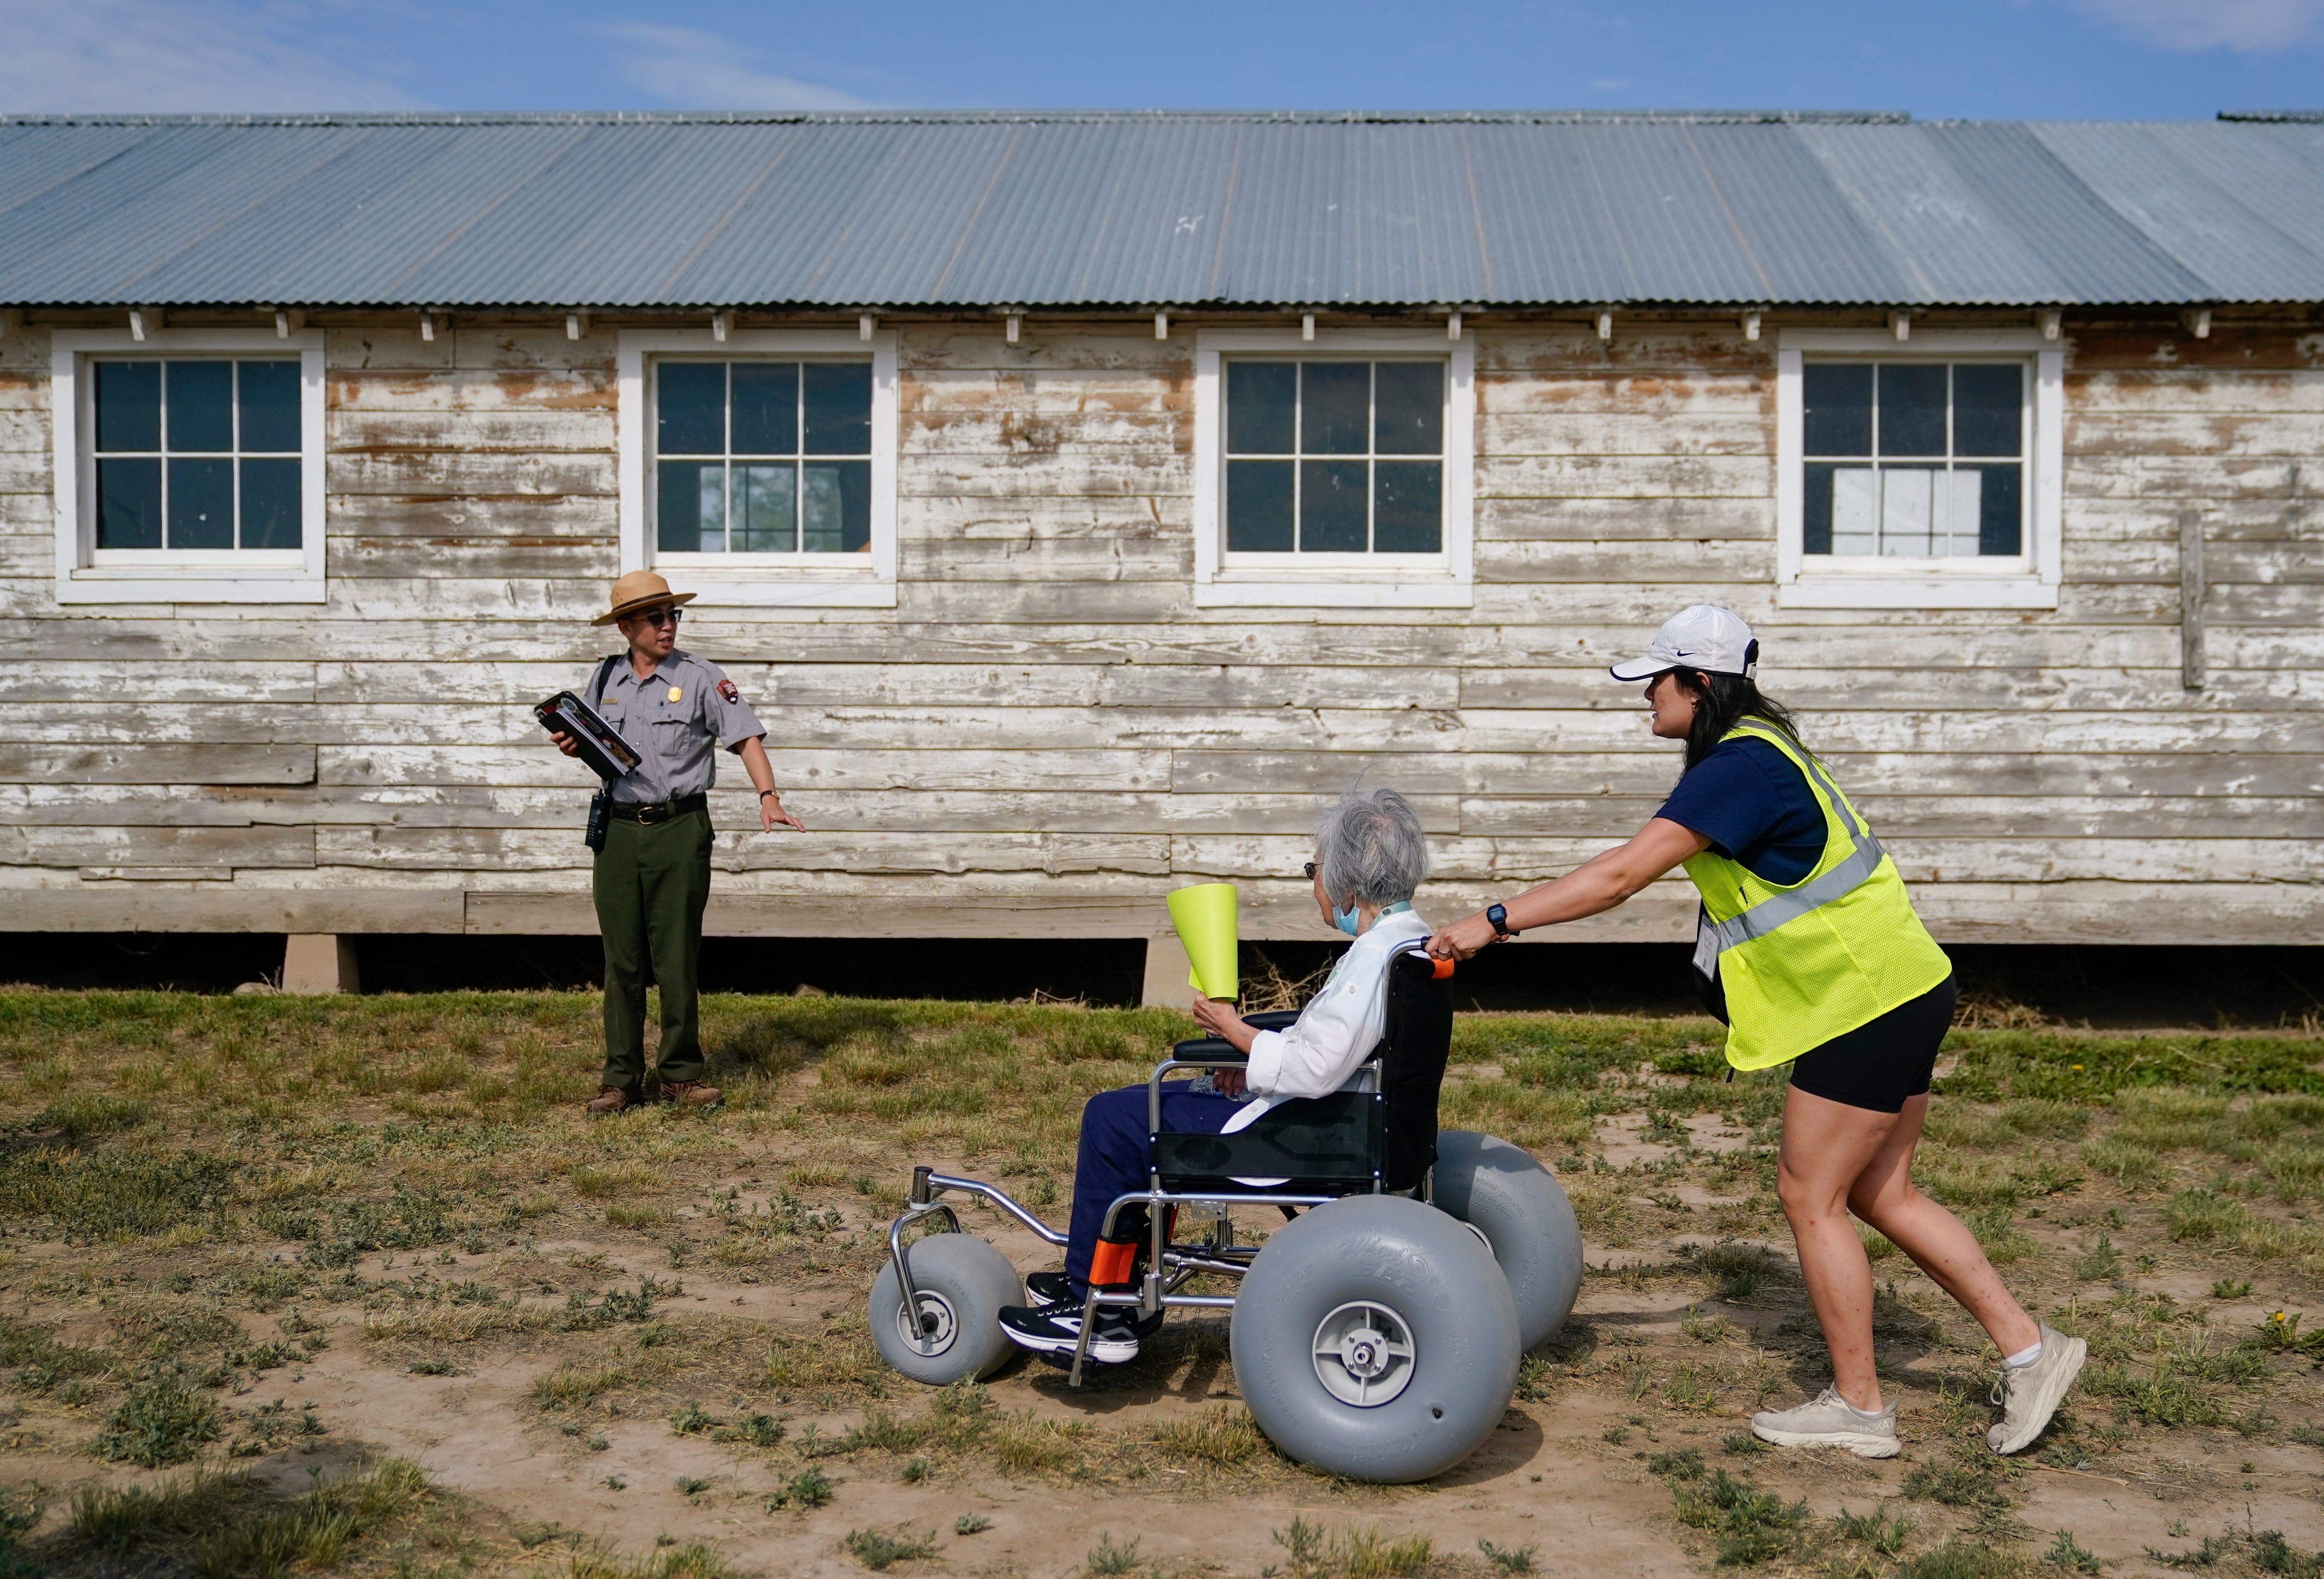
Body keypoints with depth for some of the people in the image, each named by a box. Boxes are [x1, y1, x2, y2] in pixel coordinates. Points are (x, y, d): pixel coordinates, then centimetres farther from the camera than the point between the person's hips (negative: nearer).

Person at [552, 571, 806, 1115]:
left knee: (677, 958, 1)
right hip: (618, 830, 3)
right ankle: (621, 1078, 13)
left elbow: (746, 737, -6)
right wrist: (573, 747, -1)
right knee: (621, 960, 5)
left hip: (680, 830, -3)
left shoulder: (701, 678, -1)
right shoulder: (606, 679, 11)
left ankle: (682, 1074, 12)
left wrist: (768, 796, -20)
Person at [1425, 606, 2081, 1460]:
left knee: (1812, 1198, 1)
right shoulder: (1757, 751, 12)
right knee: (1879, 1194, 15)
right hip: (1898, 989, 10)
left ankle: (1858, 1407, 12)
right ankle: (2030, 1349, 21)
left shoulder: (1740, 767, -20)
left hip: (1866, 1002, -10)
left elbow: (1623, 875, -24)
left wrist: (1495, 922, -21)